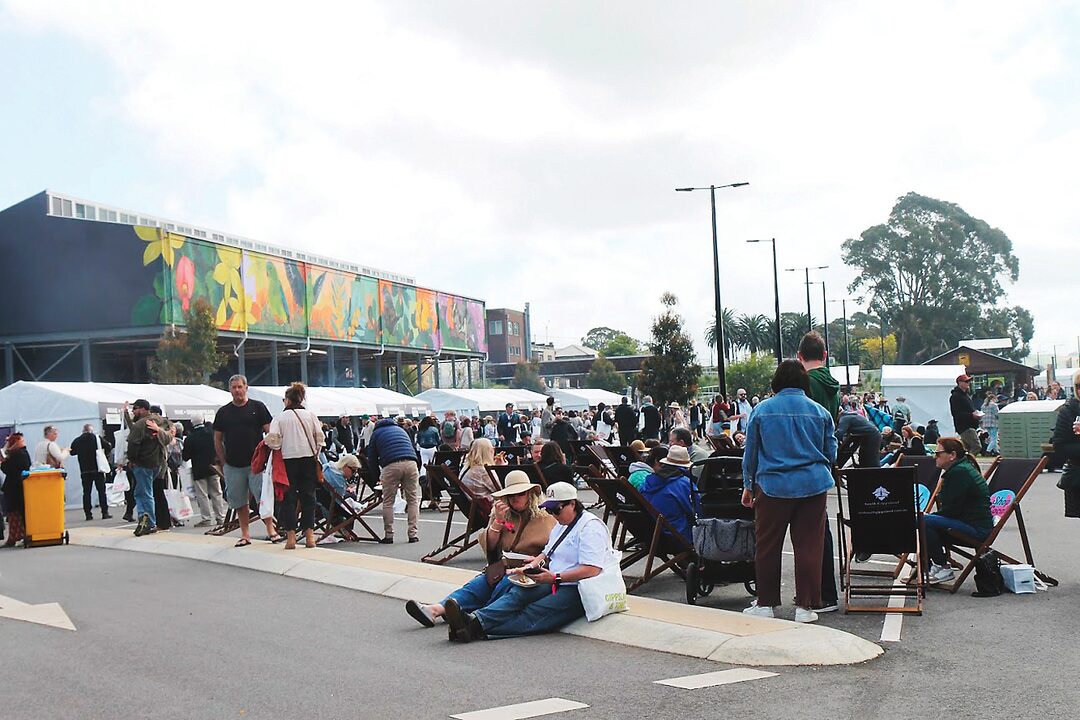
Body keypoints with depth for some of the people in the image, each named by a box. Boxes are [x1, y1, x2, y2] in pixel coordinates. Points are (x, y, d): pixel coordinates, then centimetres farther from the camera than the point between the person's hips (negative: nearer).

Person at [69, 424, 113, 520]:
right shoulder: (96, 437, -3)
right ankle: (105, 513, -1)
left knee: (86, 492, 6)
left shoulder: (77, 441, 3)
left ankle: (88, 514, 3)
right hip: (97, 468, -2)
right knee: (101, 490, 2)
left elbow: (72, 452, 12)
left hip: (84, 470, 2)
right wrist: (104, 455, 9)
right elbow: (108, 447, -8)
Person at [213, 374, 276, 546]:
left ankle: (270, 530, 0)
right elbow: (217, 440, 13)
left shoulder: (257, 407, 4)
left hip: (256, 463, -2)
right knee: (239, 501, 5)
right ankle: (245, 534, 13)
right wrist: (223, 463, 6)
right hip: (233, 466, 2)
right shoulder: (223, 412, 10)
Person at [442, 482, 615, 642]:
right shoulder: (561, 525, 22)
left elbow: (592, 570, -20)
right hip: (556, 583, 9)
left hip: (578, 590, -9)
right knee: (518, 593, -19)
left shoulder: (591, 527, -9)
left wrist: (555, 577, -22)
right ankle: (475, 619, -40)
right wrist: (530, 567, 5)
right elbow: (546, 554, 27)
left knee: (533, 614, -27)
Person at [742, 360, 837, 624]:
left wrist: (748, 486, 15)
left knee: (768, 546, 9)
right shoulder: (819, 412, 3)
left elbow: (750, 452, 5)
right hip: (813, 485, 1)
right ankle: (805, 606, 8)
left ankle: (766, 604, 15)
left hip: (773, 486, -1)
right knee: (808, 546, 5)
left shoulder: (762, 410, 0)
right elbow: (831, 453, 9)